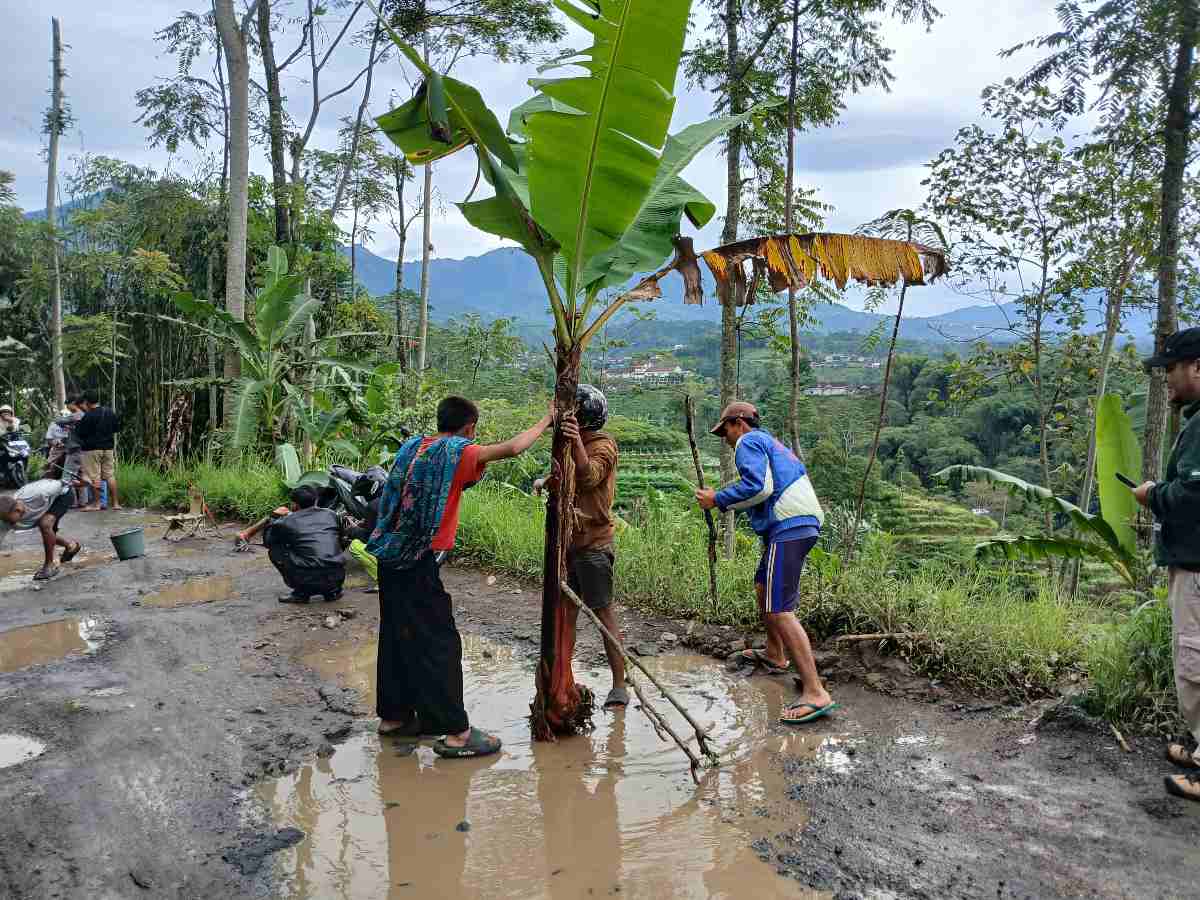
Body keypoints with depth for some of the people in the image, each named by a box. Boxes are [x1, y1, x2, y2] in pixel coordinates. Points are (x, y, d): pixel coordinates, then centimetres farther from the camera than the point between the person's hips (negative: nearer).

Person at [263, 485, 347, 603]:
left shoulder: (287, 522, 3)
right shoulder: (331, 515, 12)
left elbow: (267, 541, 21)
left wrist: (275, 517, 35)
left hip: (307, 579, -4)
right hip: (337, 578, 4)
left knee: (274, 550, 17)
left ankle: (301, 592, 11)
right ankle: (333, 590, 21)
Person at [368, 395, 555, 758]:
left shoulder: (411, 446, 11)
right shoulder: (458, 452, -10)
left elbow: (393, 497, 15)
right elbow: (512, 448, -14)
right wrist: (546, 420, -1)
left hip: (391, 558, 8)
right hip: (420, 563, -8)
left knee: (397, 636, 18)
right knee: (440, 644, -2)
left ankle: (393, 715, 31)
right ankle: (456, 732, 3)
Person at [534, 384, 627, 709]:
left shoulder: (603, 445, -11)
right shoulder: (572, 445, 13)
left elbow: (589, 477, -29)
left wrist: (577, 442, -43)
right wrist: (545, 481, -11)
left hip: (593, 544, -8)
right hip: (570, 541, 8)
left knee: (603, 613, -4)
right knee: (567, 611, 14)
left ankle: (619, 686, 4)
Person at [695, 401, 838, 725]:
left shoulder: (748, 442, -2)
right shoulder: (771, 441, 29)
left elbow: (757, 487, -17)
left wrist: (718, 500, -7)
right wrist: (724, 500, 23)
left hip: (787, 528, -11)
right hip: (805, 524, 11)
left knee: (779, 609, -15)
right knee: (763, 585, 29)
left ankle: (815, 693, -21)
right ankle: (775, 655, 45)